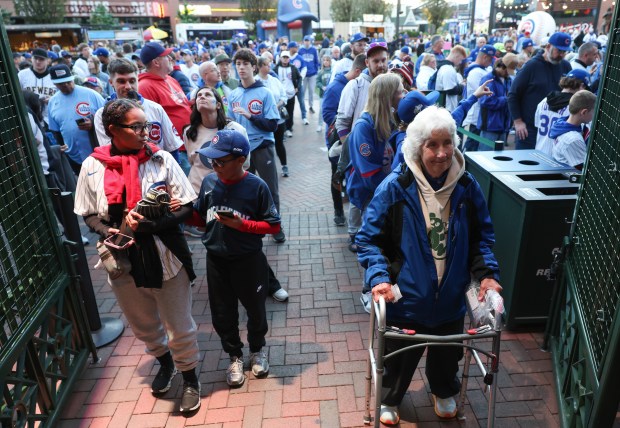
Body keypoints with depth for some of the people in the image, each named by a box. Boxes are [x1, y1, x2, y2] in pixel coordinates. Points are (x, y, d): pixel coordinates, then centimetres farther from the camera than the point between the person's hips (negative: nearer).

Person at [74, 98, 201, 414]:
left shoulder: (161, 159, -11)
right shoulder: (93, 166, -6)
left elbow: (186, 207, -9)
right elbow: (89, 215, 5)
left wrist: (150, 224, -23)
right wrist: (108, 232, -16)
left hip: (167, 259, -2)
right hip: (124, 264, 3)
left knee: (180, 327, 11)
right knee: (144, 327, 24)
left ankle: (190, 378, 39)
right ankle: (165, 363, 54)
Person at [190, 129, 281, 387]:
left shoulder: (256, 186, -17)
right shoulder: (209, 182, -5)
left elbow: (274, 225, -13)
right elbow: (200, 217, 8)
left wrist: (242, 225, -24)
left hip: (248, 260, -3)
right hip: (216, 260, 4)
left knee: (255, 309, 17)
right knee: (222, 314, 15)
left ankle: (257, 350, 45)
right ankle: (235, 357, 39)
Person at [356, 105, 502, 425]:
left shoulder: (467, 186, -10)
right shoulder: (395, 187, -20)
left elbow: (482, 237, 3)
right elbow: (368, 238, -14)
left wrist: (486, 273, -10)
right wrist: (379, 277, -26)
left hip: (451, 298, 4)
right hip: (405, 298, -3)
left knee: (447, 352, 29)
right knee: (399, 355, 21)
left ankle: (444, 391, 62)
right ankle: (389, 399, 53)